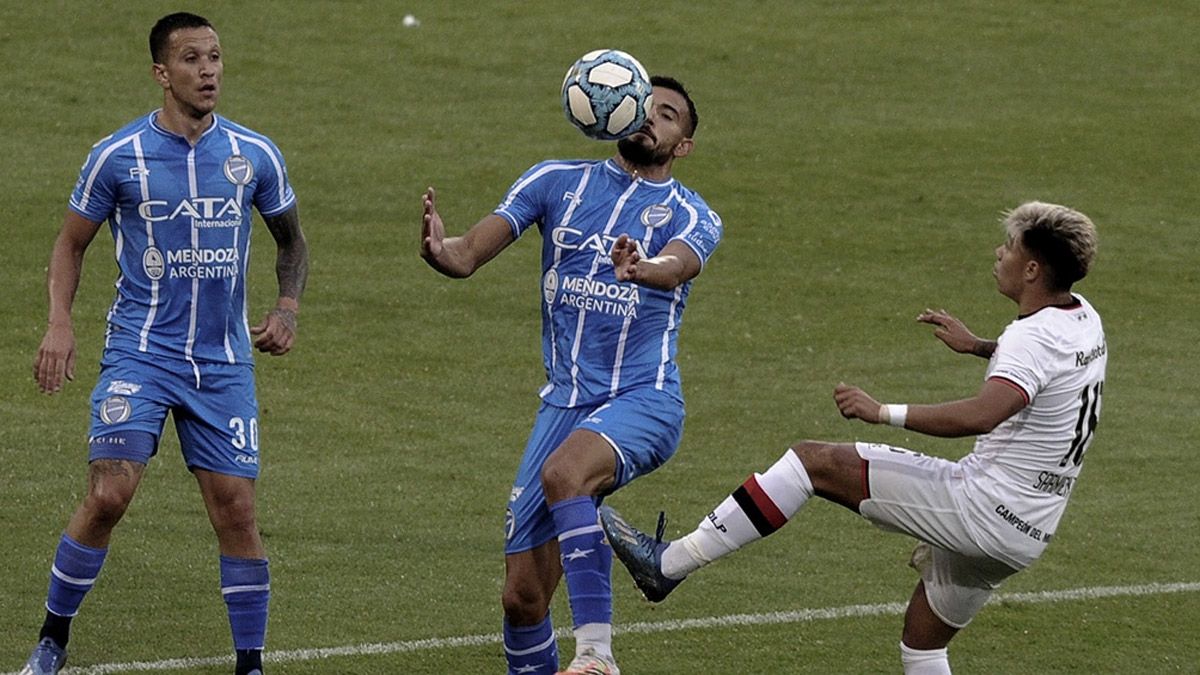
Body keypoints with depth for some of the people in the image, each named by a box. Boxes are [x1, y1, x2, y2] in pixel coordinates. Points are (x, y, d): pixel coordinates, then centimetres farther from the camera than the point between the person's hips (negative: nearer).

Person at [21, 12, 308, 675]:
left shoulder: (254, 154, 2)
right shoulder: (118, 155, -4)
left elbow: (291, 238, 18)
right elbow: (71, 243, 8)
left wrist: (288, 307, 1)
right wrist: (60, 323, -7)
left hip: (224, 360, 2)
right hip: (139, 350, -2)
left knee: (236, 510, -3)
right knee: (109, 495, -14)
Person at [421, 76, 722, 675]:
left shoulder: (691, 216, 3)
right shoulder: (557, 182, 10)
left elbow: (675, 265, -21)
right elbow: (471, 253, 0)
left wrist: (643, 270, -45)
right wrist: (441, 251, -25)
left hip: (642, 401, -4)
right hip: (564, 402, 4)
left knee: (563, 473, -37)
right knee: (522, 596, -1)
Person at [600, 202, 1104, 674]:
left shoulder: (1034, 338, -19)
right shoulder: (1082, 318, 10)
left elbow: (981, 415, -38)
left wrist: (883, 413, -32)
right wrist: (978, 346, 31)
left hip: (981, 505, -10)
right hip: (1028, 533, 10)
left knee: (813, 461, -10)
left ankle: (668, 563, -12)